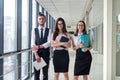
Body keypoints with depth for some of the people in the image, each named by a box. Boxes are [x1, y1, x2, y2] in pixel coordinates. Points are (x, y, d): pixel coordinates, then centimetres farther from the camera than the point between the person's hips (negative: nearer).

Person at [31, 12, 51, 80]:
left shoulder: (49, 31, 3)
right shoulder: (34, 30, 4)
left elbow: (49, 43, -9)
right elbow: (33, 43, -5)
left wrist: (39, 46, -21)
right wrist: (36, 54, -16)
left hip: (46, 54, 0)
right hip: (37, 54, 0)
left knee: (45, 73, 7)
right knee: (36, 73, 7)